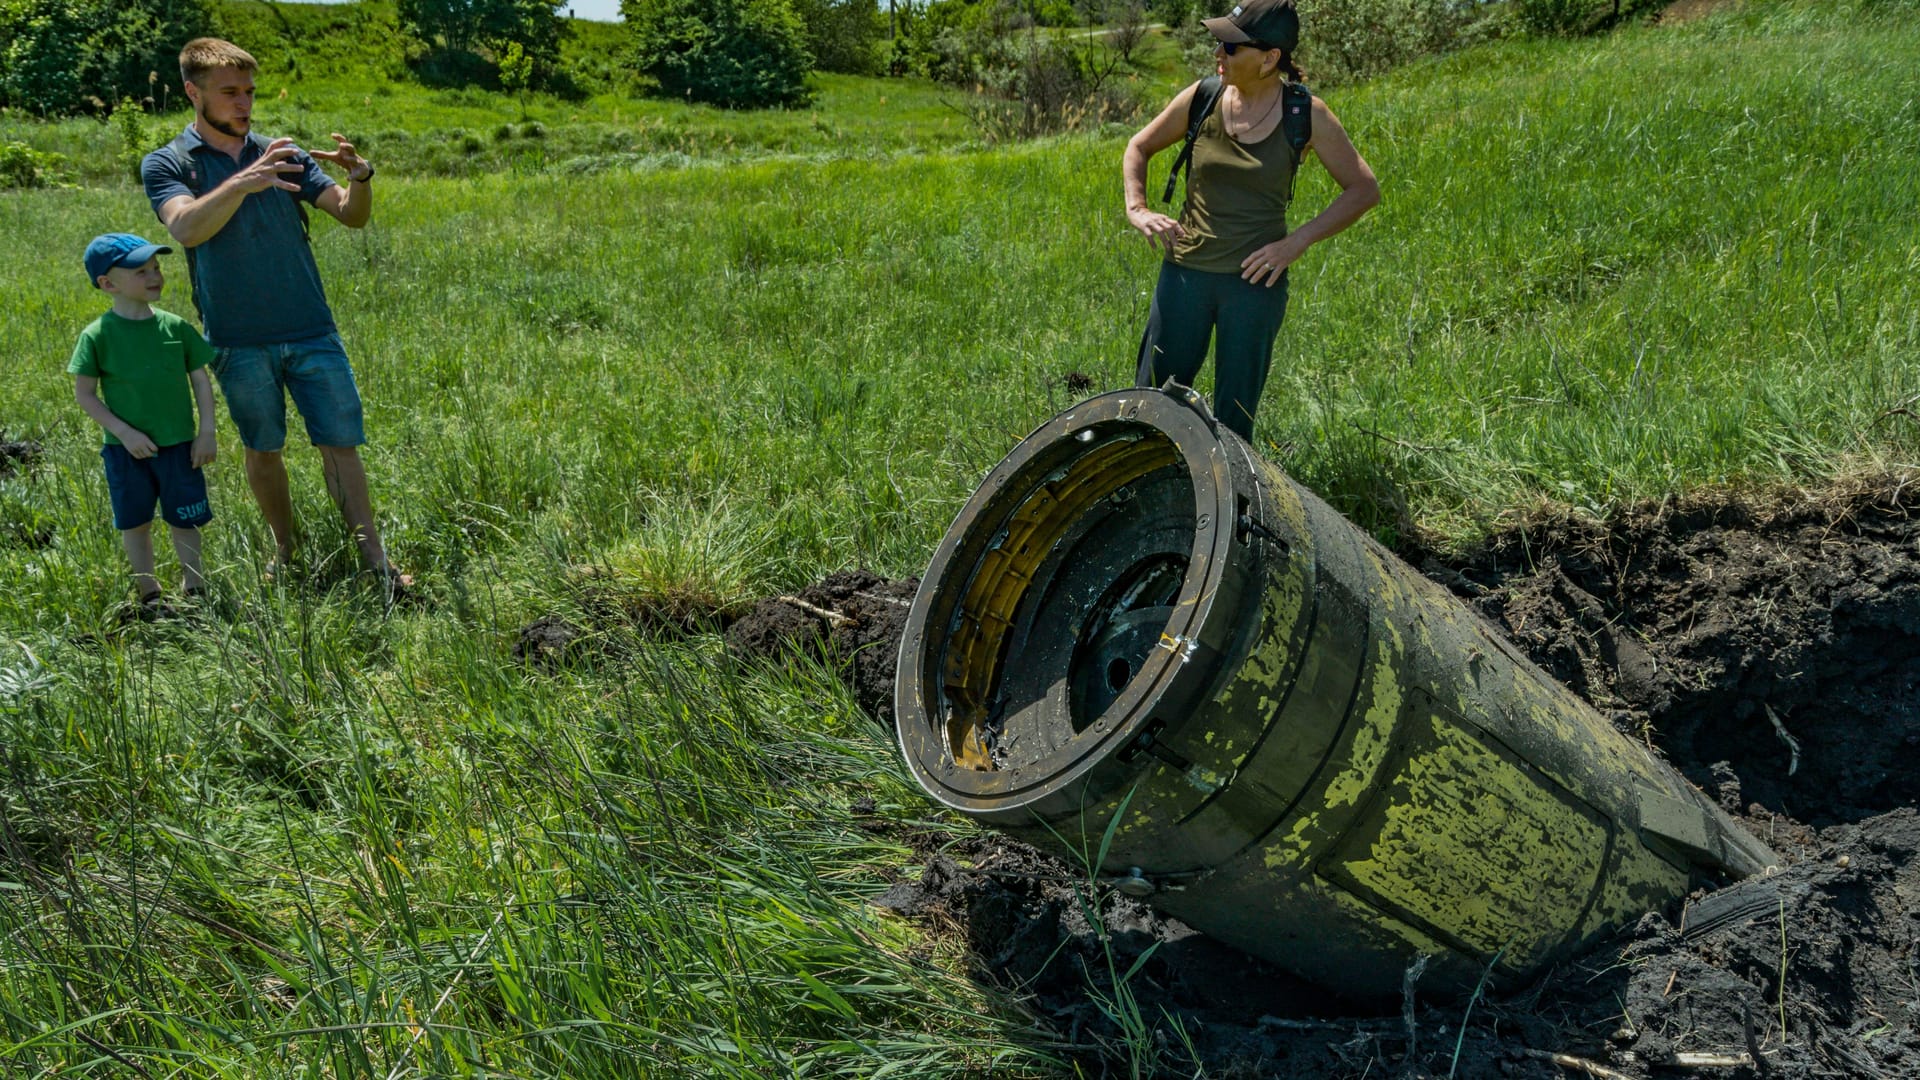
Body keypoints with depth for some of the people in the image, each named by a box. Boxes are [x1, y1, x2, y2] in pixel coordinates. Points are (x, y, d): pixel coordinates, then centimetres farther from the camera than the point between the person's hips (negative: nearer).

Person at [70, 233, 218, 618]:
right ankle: (149, 595, 25)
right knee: (135, 524, 11)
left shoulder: (175, 327, -2)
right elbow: (84, 394, -6)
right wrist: (124, 432, -14)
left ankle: (196, 590, 23)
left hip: (179, 445, 1)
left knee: (184, 521, 9)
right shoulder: (97, 336, -8)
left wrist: (206, 432, -1)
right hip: (127, 450, -1)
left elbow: (200, 379, 4)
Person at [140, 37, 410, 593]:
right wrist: (242, 183, -33)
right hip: (240, 342, -1)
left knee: (340, 444, -2)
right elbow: (186, 228, -19)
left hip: (312, 332, 1)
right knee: (262, 449, 10)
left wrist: (360, 177, -20)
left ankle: (375, 560, 0)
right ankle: (286, 551, 27)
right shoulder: (166, 164, 1)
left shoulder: (282, 153, 8)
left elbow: (352, 215, 2)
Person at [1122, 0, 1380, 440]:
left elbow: (1364, 189, -1)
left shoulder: (1305, 115, -6)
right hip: (1186, 271, 2)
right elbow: (1139, 147, 14)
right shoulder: (1203, 98, -2)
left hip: (1254, 278, -2)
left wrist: (1297, 242, -10)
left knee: (1234, 415, 2)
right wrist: (1137, 208, -3)